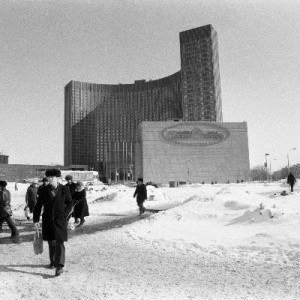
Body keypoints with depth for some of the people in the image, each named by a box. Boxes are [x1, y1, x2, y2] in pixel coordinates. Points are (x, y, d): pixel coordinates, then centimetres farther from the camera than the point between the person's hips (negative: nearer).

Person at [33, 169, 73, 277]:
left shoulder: (64, 189, -3)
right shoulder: (43, 190, 1)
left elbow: (70, 203, 7)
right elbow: (38, 205, 4)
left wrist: (65, 214, -5)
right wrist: (36, 219, 0)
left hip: (60, 220, -2)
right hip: (48, 220, 3)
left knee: (59, 243, -8)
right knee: (51, 242, 13)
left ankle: (60, 266, -8)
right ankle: (53, 261, 30)